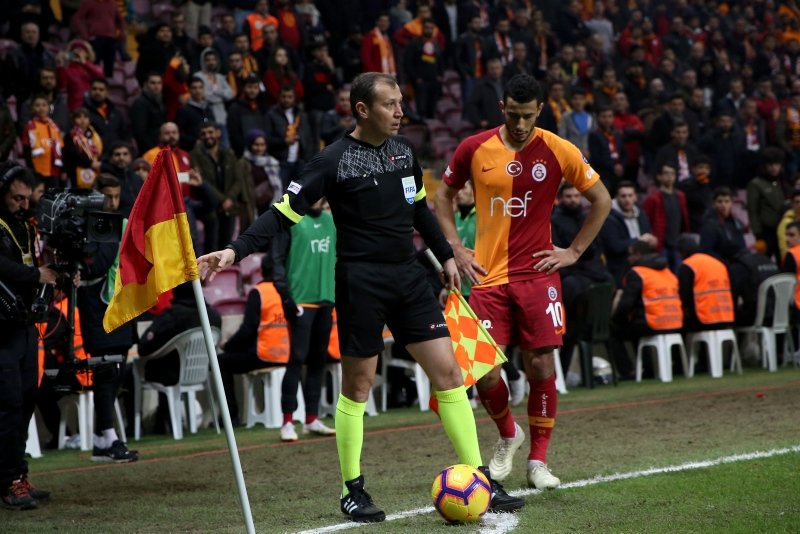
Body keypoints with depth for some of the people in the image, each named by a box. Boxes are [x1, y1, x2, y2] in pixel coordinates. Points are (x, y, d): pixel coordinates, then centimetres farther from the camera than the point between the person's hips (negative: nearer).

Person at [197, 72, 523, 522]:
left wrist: (445, 255, 24)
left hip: (409, 275, 5)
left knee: (448, 370, 1)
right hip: (361, 281, -5)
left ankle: (480, 481, 6)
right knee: (358, 383, 2)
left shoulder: (404, 149, 7)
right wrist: (236, 251, -22)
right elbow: (285, 212, -11)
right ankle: (353, 491, 15)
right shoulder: (336, 160, -10)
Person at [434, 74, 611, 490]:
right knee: (483, 372, -5)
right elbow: (443, 195, 15)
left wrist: (574, 252, 2)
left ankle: (537, 460, 10)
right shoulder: (474, 149, 0)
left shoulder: (559, 151, -3)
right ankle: (507, 435, 25)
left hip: (537, 273, -1)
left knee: (541, 366, -4)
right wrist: (456, 248, 6)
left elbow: (601, 199, 7)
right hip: (488, 275, 1)